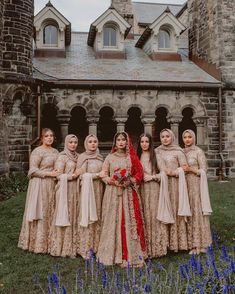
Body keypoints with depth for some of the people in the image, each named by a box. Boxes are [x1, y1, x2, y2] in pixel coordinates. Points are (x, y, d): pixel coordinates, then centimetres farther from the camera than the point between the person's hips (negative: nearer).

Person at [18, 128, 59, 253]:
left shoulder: (55, 152, 13)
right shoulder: (37, 151, -9)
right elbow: (33, 170, -13)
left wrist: (59, 175, 2)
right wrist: (49, 173, -17)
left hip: (52, 186, 7)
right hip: (40, 185, -7)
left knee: (51, 213, 9)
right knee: (40, 212, -1)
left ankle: (50, 241, 20)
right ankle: (38, 243, 12)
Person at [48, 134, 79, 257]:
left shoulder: (77, 156, 13)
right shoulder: (62, 157, -7)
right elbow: (59, 175, -10)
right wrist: (73, 176, -16)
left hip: (75, 189, 6)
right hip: (65, 189, -6)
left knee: (73, 216, 9)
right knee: (65, 216, -1)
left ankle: (72, 246, 19)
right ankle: (63, 247, 11)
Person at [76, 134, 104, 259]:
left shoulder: (100, 157, 13)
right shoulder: (82, 157, -1)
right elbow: (81, 175, -8)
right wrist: (98, 175, -12)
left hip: (98, 189, 5)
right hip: (87, 189, -5)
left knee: (97, 216, 6)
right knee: (87, 216, -4)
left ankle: (95, 245, 15)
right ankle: (85, 247, 4)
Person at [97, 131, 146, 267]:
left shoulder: (132, 157, 8)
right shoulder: (110, 157, 7)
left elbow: (139, 174, 5)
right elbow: (104, 175, 4)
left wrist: (129, 181, -11)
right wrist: (113, 181, -12)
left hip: (129, 193, 1)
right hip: (113, 193, 0)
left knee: (130, 222, -1)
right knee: (113, 221, -1)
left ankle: (131, 254, 7)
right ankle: (114, 254, 7)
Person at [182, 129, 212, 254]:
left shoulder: (198, 151, -4)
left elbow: (203, 171, -7)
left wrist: (190, 169, -19)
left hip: (195, 184, -5)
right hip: (184, 184, 5)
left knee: (197, 211, -2)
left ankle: (198, 243, 10)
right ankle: (189, 242, 17)